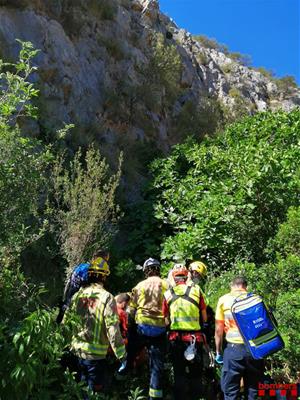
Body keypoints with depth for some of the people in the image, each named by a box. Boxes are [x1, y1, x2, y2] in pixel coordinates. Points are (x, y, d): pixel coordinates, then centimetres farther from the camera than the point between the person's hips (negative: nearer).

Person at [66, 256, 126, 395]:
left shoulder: (78, 295, -1)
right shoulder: (107, 297, -17)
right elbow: (113, 327, -19)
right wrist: (120, 353, -12)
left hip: (77, 351, 5)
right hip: (96, 353, -5)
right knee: (95, 390, 11)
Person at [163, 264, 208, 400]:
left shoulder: (168, 294, 0)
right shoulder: (196, 290, -3)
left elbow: (166, 320, 6)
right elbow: (204, 317, 3)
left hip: (176, 338, 1)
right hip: (195, 337, 0)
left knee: (179, 373, 13)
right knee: (195, 373, 15)